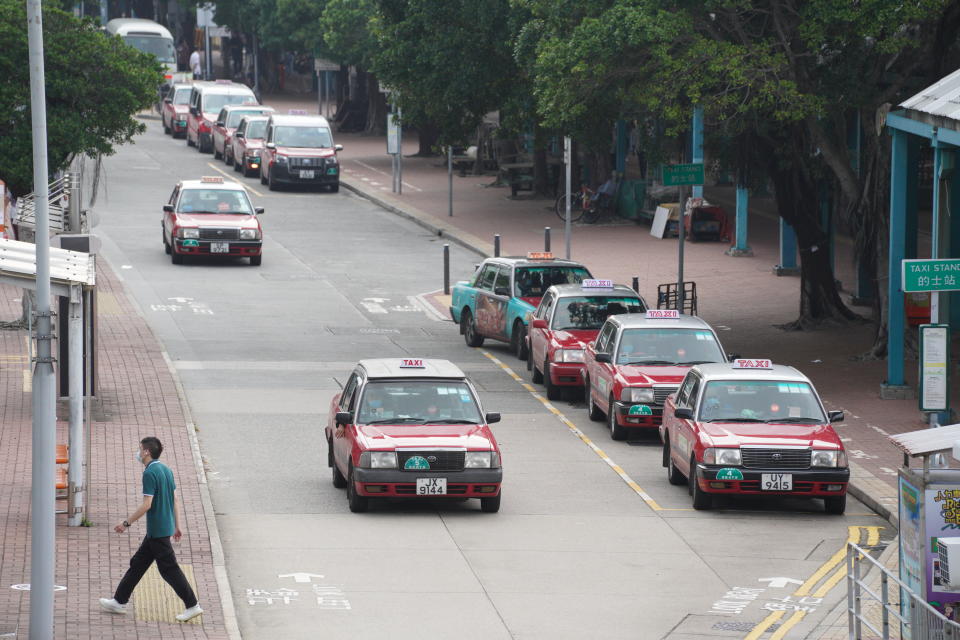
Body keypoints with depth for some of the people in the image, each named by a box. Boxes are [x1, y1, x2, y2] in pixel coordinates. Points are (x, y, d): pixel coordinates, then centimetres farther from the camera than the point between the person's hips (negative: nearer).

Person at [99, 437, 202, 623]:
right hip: (165, 527, 9)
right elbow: (174, 499, 14)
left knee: (169, 568, -3)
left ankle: (192, 605, -1)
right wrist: (177, 526, 21)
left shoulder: (150, 473, -18)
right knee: (138, 563, 16)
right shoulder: (166, 470, 9)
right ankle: (119, 602, 23)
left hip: (157, 530, -9)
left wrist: (127, 523, -15)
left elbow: (147, 504, -22)